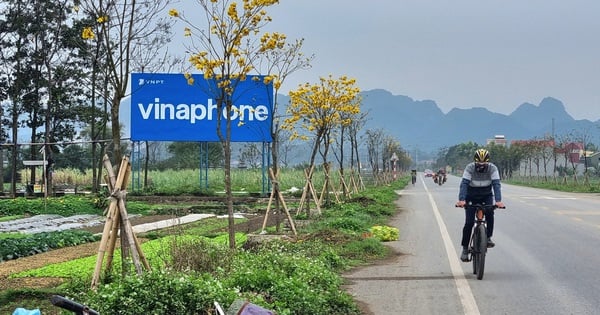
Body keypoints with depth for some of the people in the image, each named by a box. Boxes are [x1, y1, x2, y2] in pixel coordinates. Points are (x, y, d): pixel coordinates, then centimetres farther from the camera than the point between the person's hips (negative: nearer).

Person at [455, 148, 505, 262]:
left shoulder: (493, 168, -21)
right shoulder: (469, 168, -24)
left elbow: (496, 184, -30)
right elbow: (464, 184, -33)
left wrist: (498, 201, -46)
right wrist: (461, 200, -49)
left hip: (486, 196, 1)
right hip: (471, 197, -1)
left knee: (490, 213, -28)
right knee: (469, 222, -12)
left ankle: (488, 237, -11)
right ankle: (465, 248, -1)